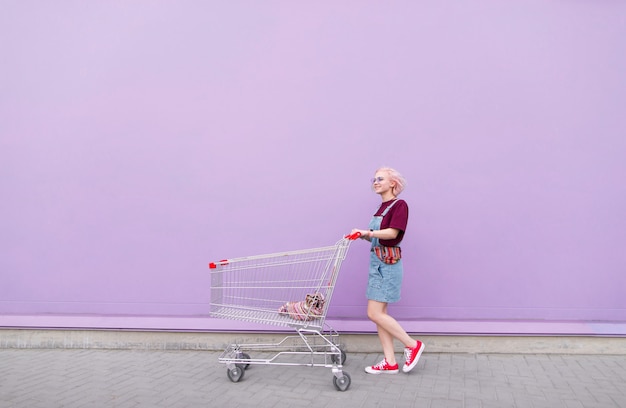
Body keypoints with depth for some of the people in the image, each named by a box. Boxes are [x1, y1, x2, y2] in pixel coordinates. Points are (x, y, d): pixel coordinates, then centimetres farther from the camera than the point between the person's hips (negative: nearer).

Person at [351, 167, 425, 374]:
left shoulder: (400, 205, -8)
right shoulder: (381, 208, 16)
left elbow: (392, 233, -20)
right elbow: (378, 238, 14)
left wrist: (368, 232, -21)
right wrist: (364, 235, -2)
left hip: (388, 264, -9)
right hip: (376, 262, 9)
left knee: (375, 313, -9)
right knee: (379, 313, 7)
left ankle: (412, 345, 7)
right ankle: (390, 363, 14)